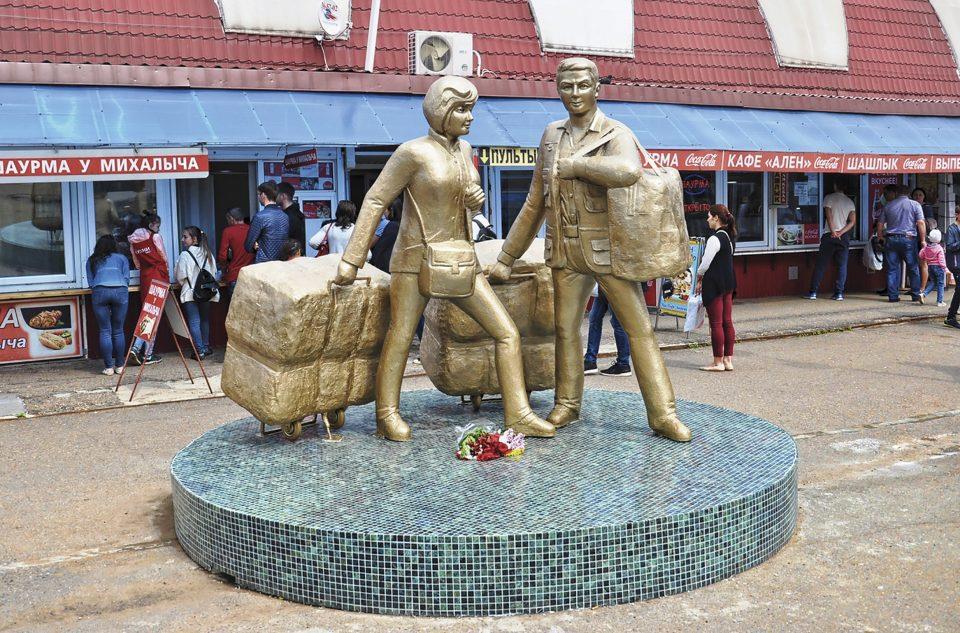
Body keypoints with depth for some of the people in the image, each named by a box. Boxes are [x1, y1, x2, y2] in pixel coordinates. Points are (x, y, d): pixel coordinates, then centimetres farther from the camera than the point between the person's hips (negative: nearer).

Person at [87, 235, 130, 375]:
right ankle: (119, 365, 9)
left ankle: (108, 367, 0)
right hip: (120, 291, 0)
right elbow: (126, 278, 15)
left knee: (105, 331, 2)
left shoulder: (92, 260, 24)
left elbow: (90, 281, 18)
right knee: (118, 331, 7)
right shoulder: (122, 258, 23)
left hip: (99, 291, 0)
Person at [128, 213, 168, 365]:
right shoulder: (155, 237, -5)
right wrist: (167, 276, 13)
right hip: (158, 276, -6)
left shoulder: (133, 241, 12)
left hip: (144, 278, 6)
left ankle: (137, 348, -2)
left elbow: (137, 263, 14)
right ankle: (148, 354, -4)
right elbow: (164, 258, 1)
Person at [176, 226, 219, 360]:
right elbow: (213, 271, 9)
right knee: (204, 320, 17)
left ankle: (200, 351, -5)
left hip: (190, 293, -5)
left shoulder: (184, 255, -11)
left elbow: (181, 277, -10)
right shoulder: (207, 253, 3)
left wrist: (184, 284, 11)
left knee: (194, 322, -1)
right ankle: (206, 347, 23)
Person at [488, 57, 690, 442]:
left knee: (639, 329, -4)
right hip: (566, 251, 5)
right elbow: (534, 204, 16)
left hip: (608, 248, -5)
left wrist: (570, 165, -20)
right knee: (565, 328, 9)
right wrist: (506, 258, 16)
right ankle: (567, 406, 23)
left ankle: (663, 415, 0)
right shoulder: (552, 135, 11)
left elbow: (628, 171, -33)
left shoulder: (616, 134, -6)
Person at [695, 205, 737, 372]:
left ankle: (718, 362, 1)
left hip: (714, 284, -9)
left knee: (716, 323, -3)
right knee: (727, 321, 10)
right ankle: (728, 360, 15)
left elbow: (705, 264, -15)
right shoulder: (729, 236, 11)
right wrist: (703, 277, 15)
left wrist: (699, 278, 3)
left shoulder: (714, 239, -16)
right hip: (728, 282, 9)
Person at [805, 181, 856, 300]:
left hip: (829, 235, -3)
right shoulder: (850, 202, 10)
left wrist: (833, 232, -9)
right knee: (842, 265, 5)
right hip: (844, 237, 3)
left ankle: (813, 292, 2)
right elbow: (853, 221, 0)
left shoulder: (829, 198, -1)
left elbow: (828, 215, -10)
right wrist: (840, 233, -6)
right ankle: (839, 293, -1)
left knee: (821, 265, 2)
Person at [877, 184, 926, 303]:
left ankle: (893, 296, 2)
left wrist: (880, 238, 22)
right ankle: (916, 295, 6)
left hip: (891, 239, 2)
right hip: (908, 239, -2)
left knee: (892, 269, 4)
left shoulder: (888, 205, 10)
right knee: (913, 268, 5)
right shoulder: (915, 204, 3)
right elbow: (921, 223, -5)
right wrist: (923, 240, -2)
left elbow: (880, 224, 10)